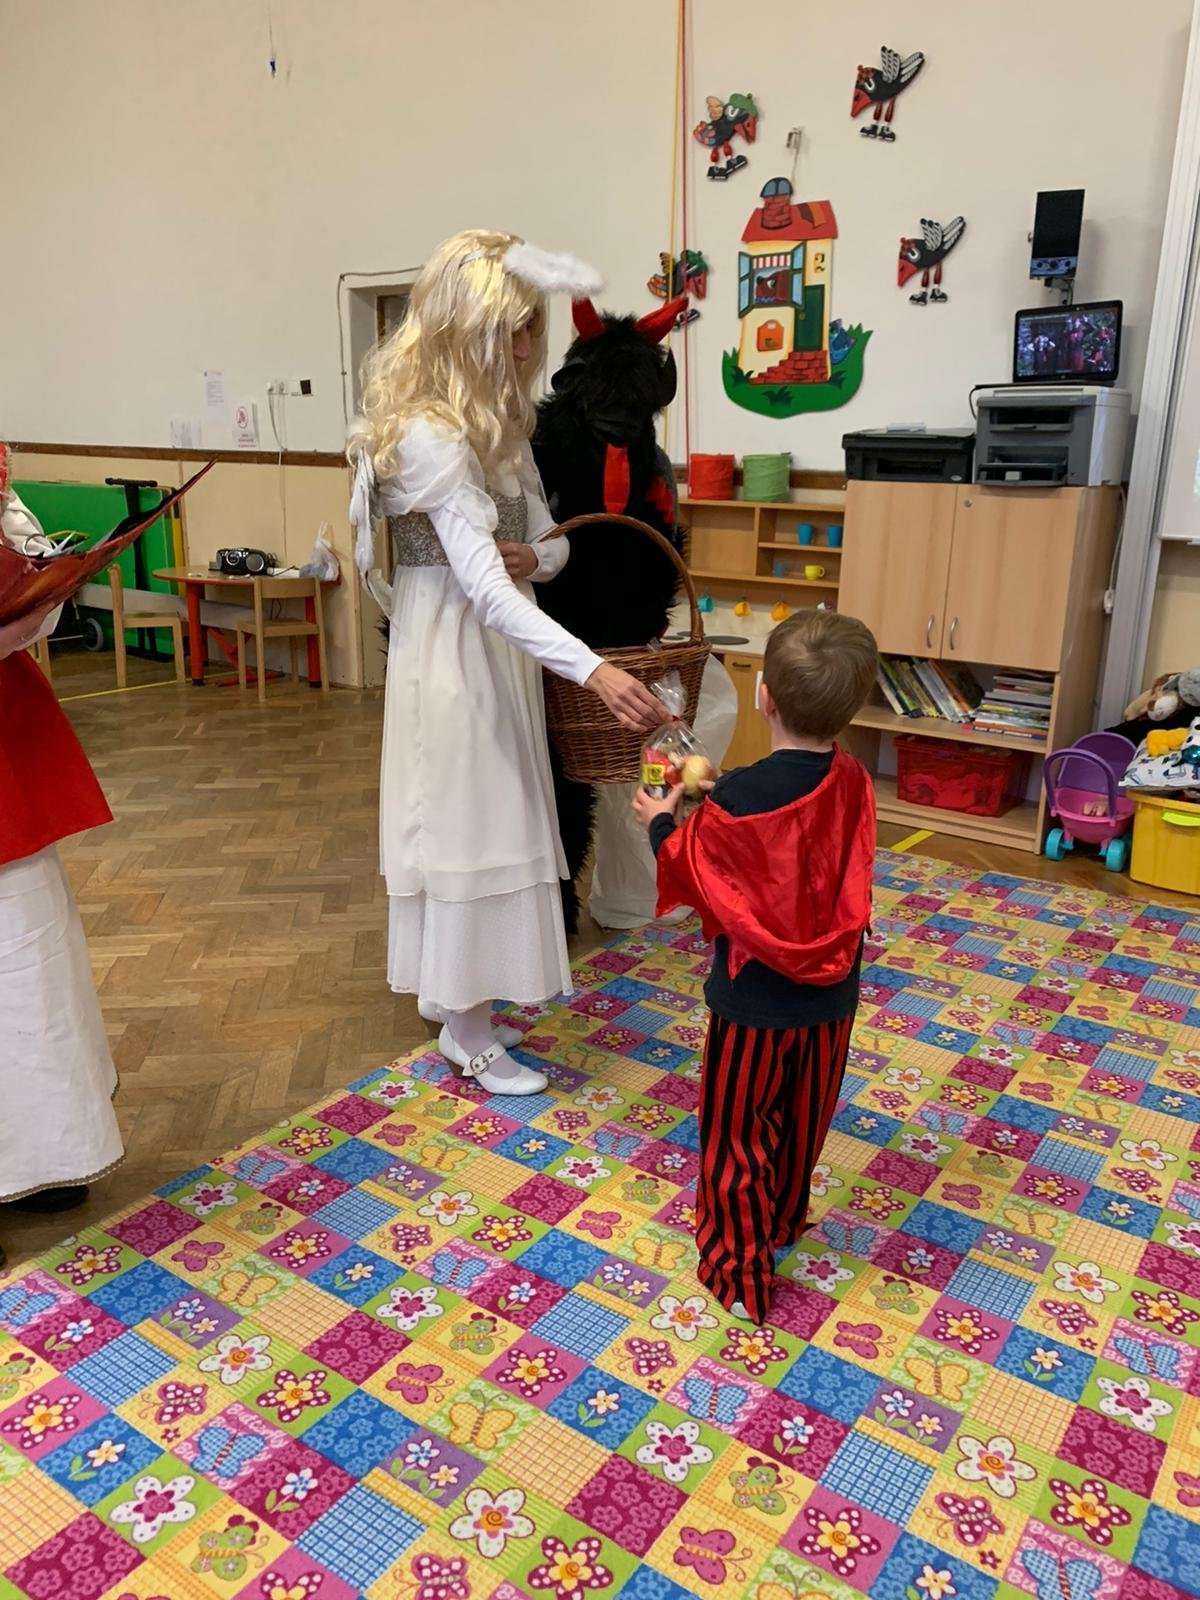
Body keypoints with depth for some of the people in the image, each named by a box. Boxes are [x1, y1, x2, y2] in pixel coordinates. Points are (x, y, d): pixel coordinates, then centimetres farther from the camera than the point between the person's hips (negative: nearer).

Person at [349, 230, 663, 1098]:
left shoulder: (500, 418, 8)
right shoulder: (430, 436, -22)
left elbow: (549, 544, 10)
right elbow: (485, 591, -30)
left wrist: (534, 556, -14)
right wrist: (592, 669, -38)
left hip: (497, 640, 9)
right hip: (453, 648, -9)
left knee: (487, 817, 17)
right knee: (469, 824, 0)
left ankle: (451, 989, 35)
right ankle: (469, 1031, 17)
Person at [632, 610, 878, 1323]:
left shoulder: (737, 801, -26)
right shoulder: (854, 783, -9)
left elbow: (694, 877, -11)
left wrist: (662, 824, 7)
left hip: (756, 1002, -5)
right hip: (831, 997, 6)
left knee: (737, 1136, 13)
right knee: (804, 1122, 25)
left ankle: (741, 1276, 24)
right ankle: (783, 1221, 47)